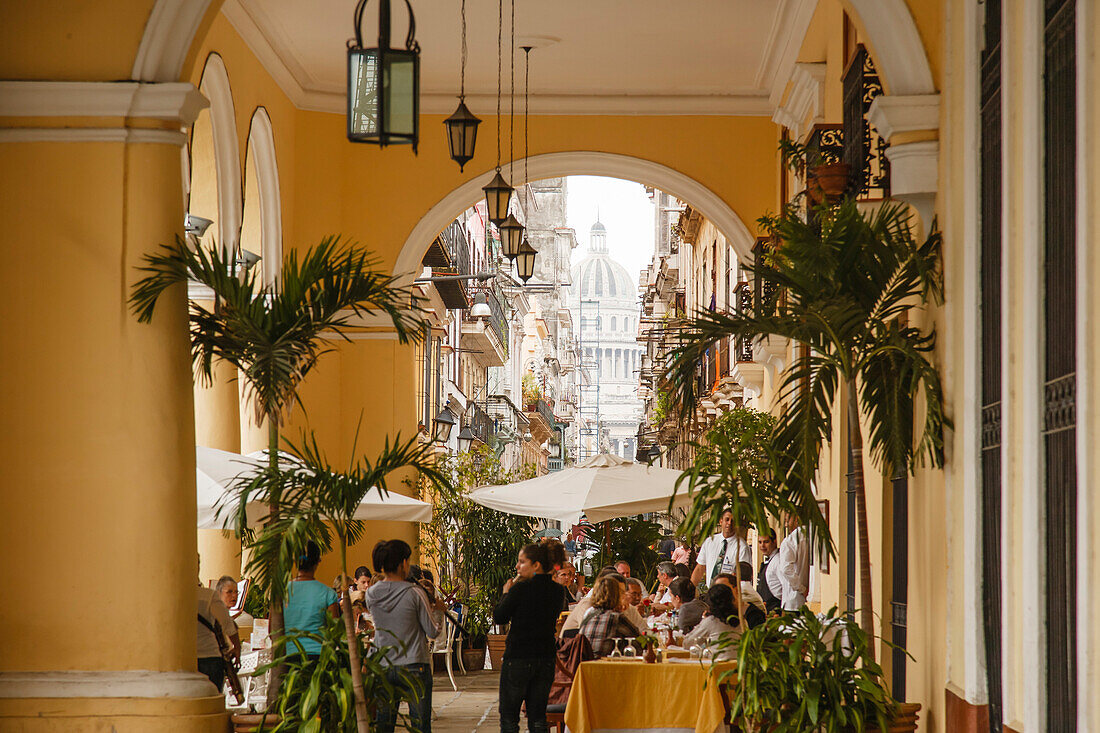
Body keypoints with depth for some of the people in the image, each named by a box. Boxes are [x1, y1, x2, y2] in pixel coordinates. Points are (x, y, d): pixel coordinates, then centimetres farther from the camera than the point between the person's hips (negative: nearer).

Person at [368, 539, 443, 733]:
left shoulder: (372, 594, -1)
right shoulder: (415, 593, -12)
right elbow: (432, 632, -7)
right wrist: (439, 609, 11)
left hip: (383, 668, 4)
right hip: (415, 667, -4)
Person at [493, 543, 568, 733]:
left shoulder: (521, 589, -14)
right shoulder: (558, 591, 3)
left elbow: (499, 617, -7)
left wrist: (506, 593, 7)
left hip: (518, 657, -5)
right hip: (546, 657, 6)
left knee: (509, 717, 4)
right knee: (538, 717, 11)